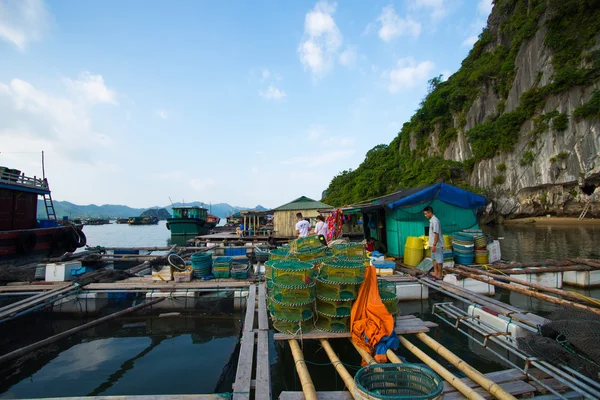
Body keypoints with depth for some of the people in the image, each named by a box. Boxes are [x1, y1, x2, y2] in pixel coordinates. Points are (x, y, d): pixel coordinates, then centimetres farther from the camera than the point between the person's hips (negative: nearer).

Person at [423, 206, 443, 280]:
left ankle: (439, 275, 9)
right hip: (434, 244, 10)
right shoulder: (431, 220, 9)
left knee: (439, 260, 1)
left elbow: (436, 234, -24)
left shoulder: (435, 221, -21)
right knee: (434, 259, 17)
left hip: (437, 245, -10)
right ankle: (435, 272, 28)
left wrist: (434, 245, -24)